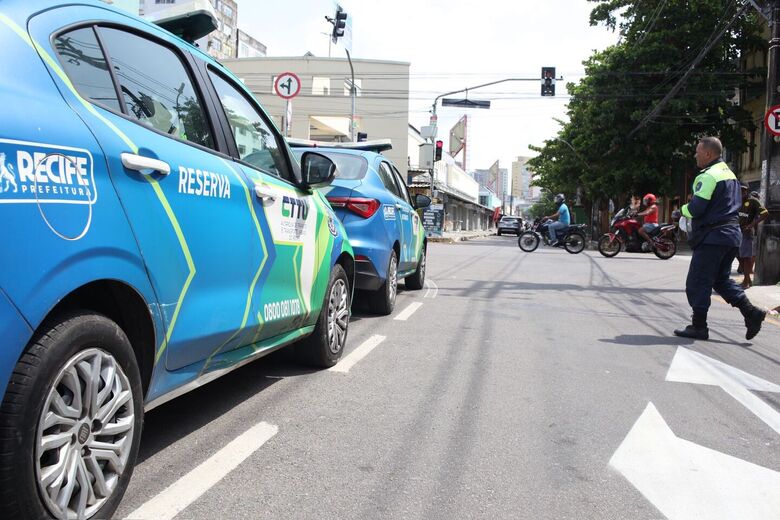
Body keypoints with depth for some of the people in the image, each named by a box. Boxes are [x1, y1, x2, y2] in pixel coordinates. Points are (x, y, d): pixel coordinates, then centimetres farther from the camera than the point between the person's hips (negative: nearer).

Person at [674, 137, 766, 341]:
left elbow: (695, 209, -21)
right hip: (732, 234, 10)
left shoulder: (708, 176, -14)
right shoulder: (729, 173, 17)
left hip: (713, 237, -10)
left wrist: (683, 209, 1)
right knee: (721, 279, 18)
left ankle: (698, 326, 2)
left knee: (698, 283, -2)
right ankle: (751, 312, 8)